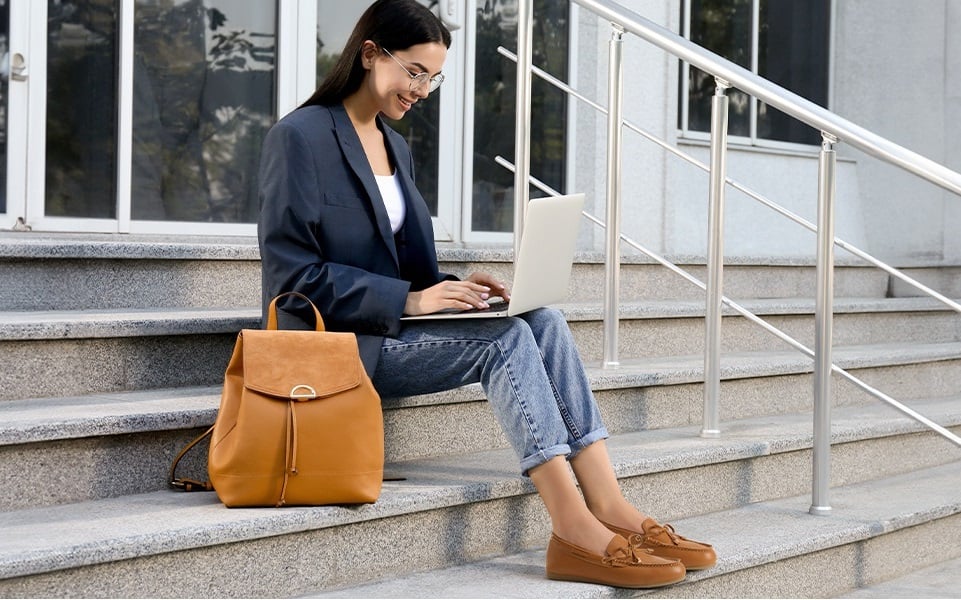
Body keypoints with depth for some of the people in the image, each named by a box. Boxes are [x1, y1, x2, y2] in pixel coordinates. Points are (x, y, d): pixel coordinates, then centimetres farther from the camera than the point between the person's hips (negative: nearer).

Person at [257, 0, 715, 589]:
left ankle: (610, 506, -26)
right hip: (342, 341, -8)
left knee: (544, 320, -16)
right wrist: (408, 300, -20)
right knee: (508, 337, -26)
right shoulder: (299, 137, -8)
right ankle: (574, 527, -31)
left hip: (396, 324, 8)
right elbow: (293, 273, -16)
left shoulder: (396, 147, 19)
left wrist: (448, 287, -1)